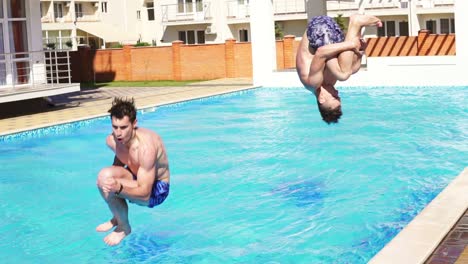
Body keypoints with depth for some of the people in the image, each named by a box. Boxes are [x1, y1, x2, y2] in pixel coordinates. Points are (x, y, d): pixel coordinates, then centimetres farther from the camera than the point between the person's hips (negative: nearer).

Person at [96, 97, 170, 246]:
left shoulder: (145, 147, -33)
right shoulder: (111, 140, -12)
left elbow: (145, 193, -33)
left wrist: (118, 187, -48)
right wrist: (109, 178, -5)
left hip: (156, 190, -7)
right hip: (138, 178, 7)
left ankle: (124, 228, -3)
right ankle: (118, 217, 8)